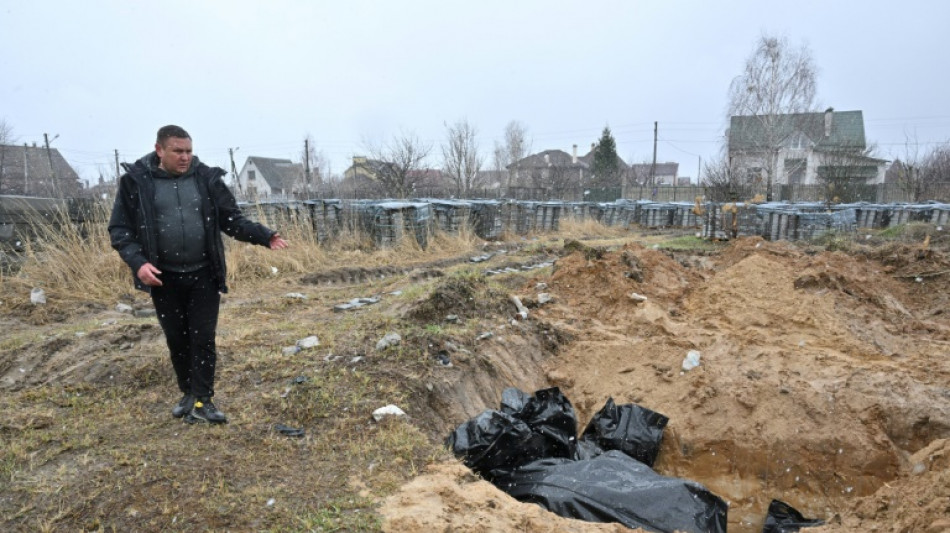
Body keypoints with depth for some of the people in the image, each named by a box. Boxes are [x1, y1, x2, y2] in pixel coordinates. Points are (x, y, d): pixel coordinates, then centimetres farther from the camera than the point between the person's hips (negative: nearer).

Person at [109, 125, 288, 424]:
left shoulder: (207, 178, -1)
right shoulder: (136, 181, -4)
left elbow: (232, 220, 3)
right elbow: (120, 228, -2)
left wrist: (264, 236, -11)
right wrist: (138, 262, -17)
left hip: (204, 275, 0)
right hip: (164, 277, 0)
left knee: (203, 338, 1)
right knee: (176, 339, 12)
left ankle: (201, 401, 10)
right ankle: (189, 393, 31)